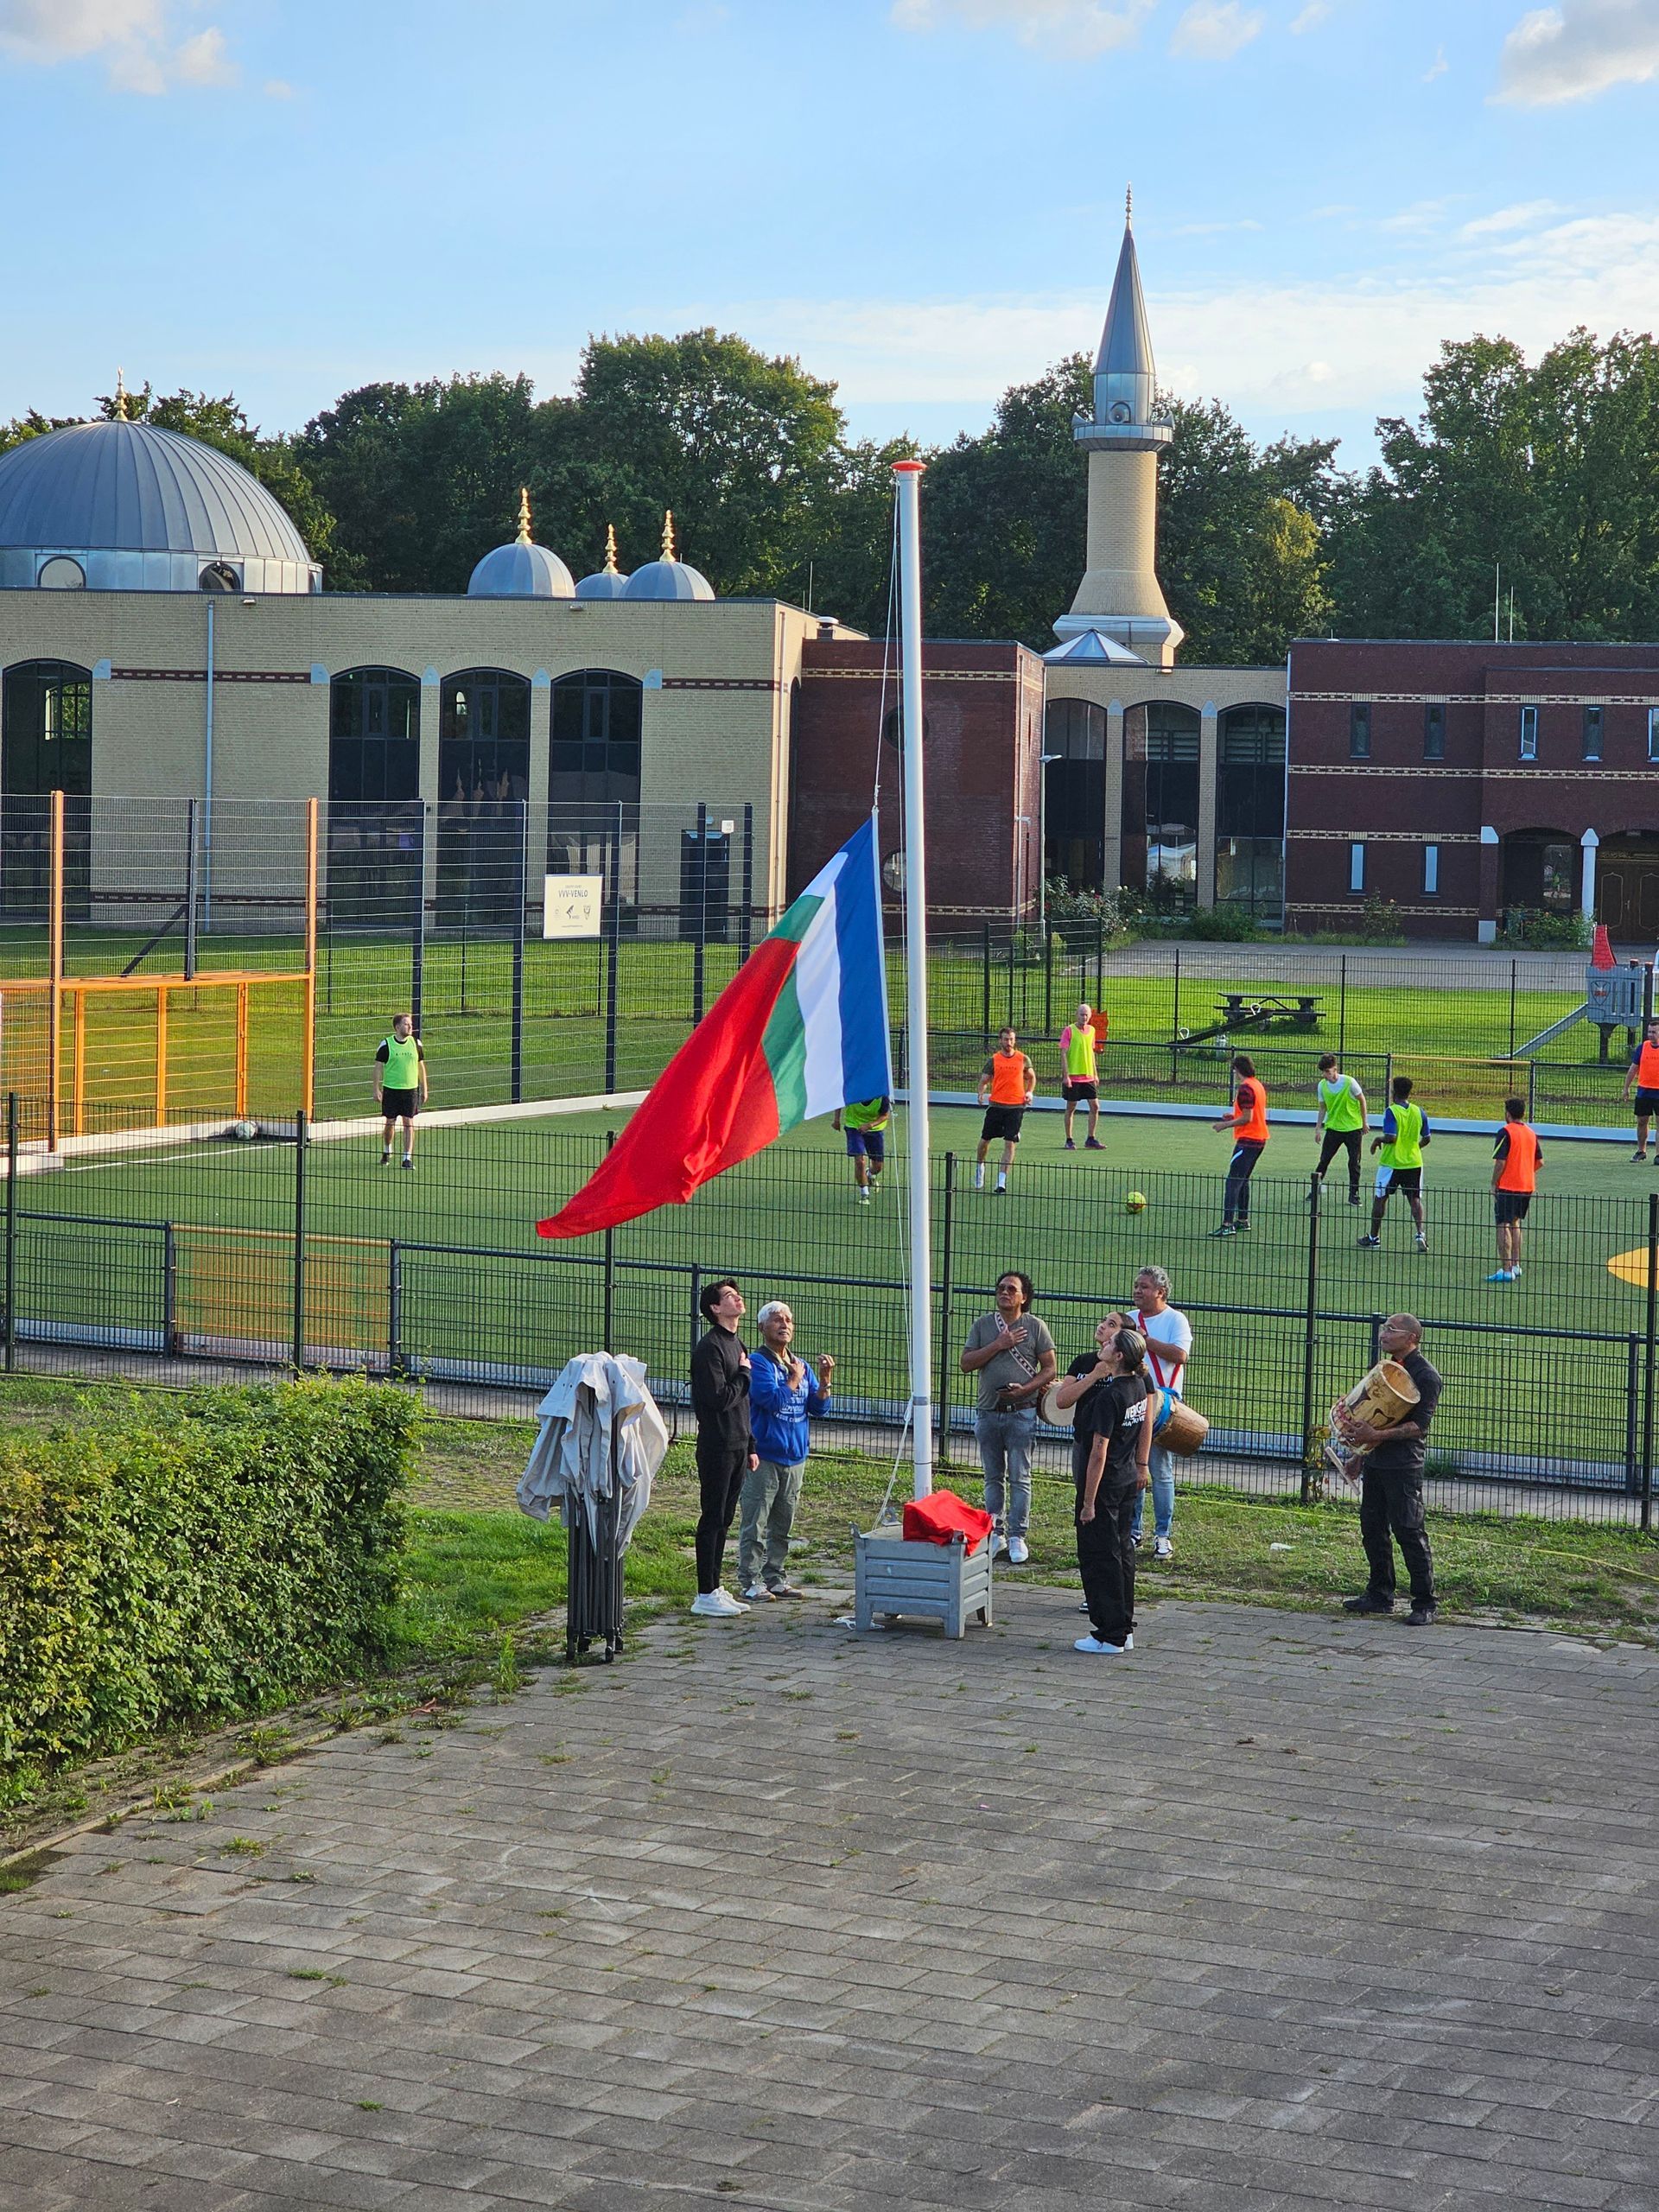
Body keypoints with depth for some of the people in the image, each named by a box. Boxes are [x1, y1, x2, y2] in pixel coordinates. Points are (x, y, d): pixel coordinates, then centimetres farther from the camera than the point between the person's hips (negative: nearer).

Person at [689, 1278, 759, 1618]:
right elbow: (719, 1398, -22)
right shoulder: (709, 1348, -14)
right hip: (717, 1447, -9)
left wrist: (750, 1447, 19)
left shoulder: (736, 1346, 16)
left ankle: (714, 1589, 18)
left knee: (724, 1520, 12)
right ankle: (706, 1595, 0)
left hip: (737, 1447, 9)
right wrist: (744, 1375, -7)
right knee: (713, 1520, -4)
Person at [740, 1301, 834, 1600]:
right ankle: (751, 1581, 0)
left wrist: (824, 1381, -6)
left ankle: (776, 1578, 21)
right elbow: (771, 1399, -22)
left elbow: (818, 1407, 10)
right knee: (755, 1524, -4)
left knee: (782, 1525, 13)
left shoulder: (801, 1366, 13)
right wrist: (794, 1381, -8)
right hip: (764, 1456, -7)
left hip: (794, 1457, 7)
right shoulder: (758, 1363, -8)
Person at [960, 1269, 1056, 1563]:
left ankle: (1017, 1537, 3)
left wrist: (1025, 1389, -16)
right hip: (989, 1413, 3)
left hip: (1021, 1413, -3)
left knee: (1019, 1478, -2)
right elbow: (966, 1363, -2)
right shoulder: (983, 1325, 6)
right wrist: (998, 1345, -13)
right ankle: (995, 1533, 18)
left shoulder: (1035, 1326, -1)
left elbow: (1050, 1368, -1)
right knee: (993, 1477, 10)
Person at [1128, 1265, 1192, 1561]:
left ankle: (1162, 1536, 3)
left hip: (1162, 1406, -5)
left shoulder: (1175, 1320, -2)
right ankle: (1132, 1530, 17)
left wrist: (1145, 1338, -15)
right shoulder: (1130, 1320, 14)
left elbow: (1180, 1354, -18)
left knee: (1161, 1472, -3)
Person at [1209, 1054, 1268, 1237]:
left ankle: (1227, 1225, -16)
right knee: (1243, 1180, 19)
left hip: (1247, 1140, -10)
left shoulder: (1245, 1088, -16)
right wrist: (1235, 1117, 17)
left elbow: (1247, 1118, -19)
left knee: (1233, 1182, -11)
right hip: (1260, 1139, 10)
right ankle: (1243, 1220, 24)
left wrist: (1225, 1125, -9)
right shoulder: (1259, 1085, 13)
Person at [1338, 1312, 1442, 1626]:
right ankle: (1379, 1595, 22)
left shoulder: (1426, 1376, -10)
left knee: (1409, 1531, -7)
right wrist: (1350, 1417, 6)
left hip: (1403, 1465, -9)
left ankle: (1424, 1604, -1)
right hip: (1374, 1459, 9)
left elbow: (1419, 1425, -17)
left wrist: (1377, 1435, -25)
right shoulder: (1385, 1368, 17)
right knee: (1372, 1527, 11)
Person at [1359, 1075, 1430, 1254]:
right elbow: (1426, 1139, 8)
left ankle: (1373, 1237, 18)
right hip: (1414, 1162, 4)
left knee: (1379, 1198, 11)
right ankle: (1421, 1233, -11)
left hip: (1392, 1163, -4)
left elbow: (1391, 1137, -23)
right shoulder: (1419, 1112, 2)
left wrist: (1378, 1140, -4)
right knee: (1415, 1200, 8)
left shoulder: (1391, 1111, -14)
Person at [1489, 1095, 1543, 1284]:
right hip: (1527, 1186, 7)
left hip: (1507, 1186, -7)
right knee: (1515, 1223, 21)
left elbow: (1501, 1162, -16)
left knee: (1503, 1226, -4)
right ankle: (1515, 1266, 22)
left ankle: (1506, 1270, -9)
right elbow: (1540, 1162, 13)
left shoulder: (1505, 1132, -12)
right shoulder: (1531, 1133, 9)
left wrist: (1494, 1184, -6)